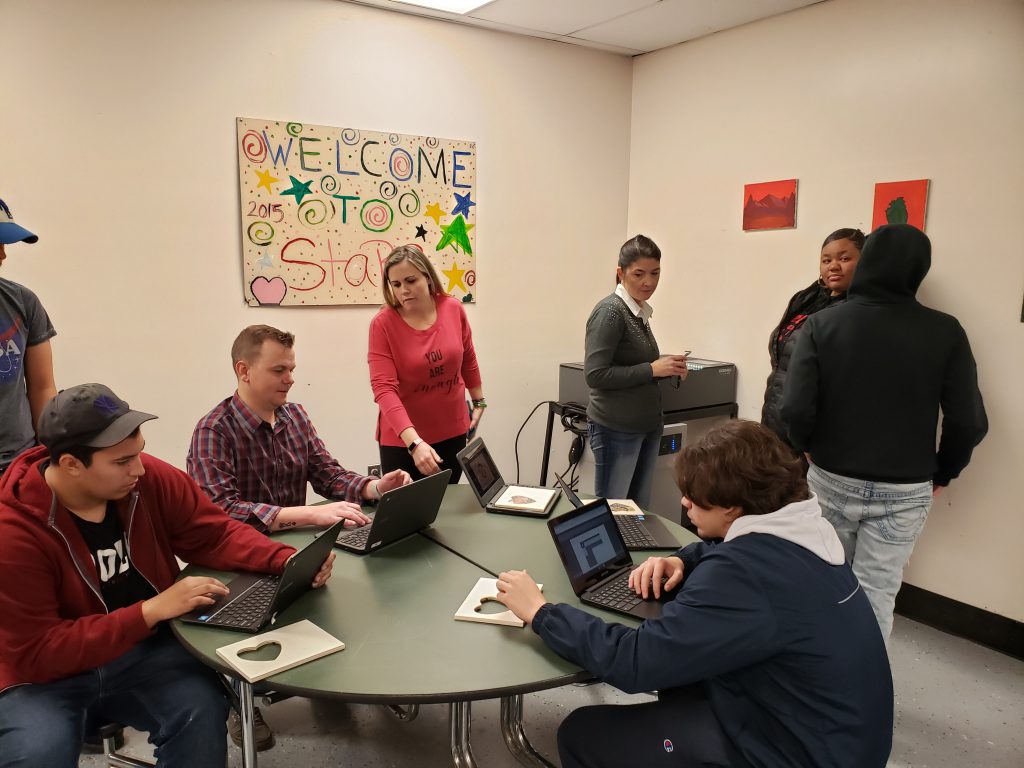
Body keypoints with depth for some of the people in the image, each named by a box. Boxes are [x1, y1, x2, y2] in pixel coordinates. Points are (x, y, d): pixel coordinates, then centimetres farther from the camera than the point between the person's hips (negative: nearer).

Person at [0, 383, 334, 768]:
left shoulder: (151, 479, -12)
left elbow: (216, 534, -1)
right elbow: (37, 653, -21)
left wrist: (289, 561, -18)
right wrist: (151, 610, -27)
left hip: (144, 651, 3)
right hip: (45, 675, -2)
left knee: (204, 709, -24)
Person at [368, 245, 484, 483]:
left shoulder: (453, 309, -5)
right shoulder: (382, 323, -16)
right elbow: (384, 389, -23)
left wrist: (478, 401, 20)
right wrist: (415, 442, -32)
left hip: (452, 432, 3)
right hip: (401, 438, -3)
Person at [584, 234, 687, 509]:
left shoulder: (640, 311, 9)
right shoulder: (610, 311, -15)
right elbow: (595, 375, -21)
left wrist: (666, 367, 1)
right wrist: (652, 369, -21)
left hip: (647, 425, 8)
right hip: (617, 429, -8)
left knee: (638, 509, 15)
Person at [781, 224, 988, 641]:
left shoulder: (823, 323, -11)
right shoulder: (945, 332, -9)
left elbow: (797, 409, -17)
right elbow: (969, 422, -10)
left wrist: (810, 448, 4)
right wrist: (941, 474, 8)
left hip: (831, 480, 1)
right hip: (904, 491, -1)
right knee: (876, 593, 10)